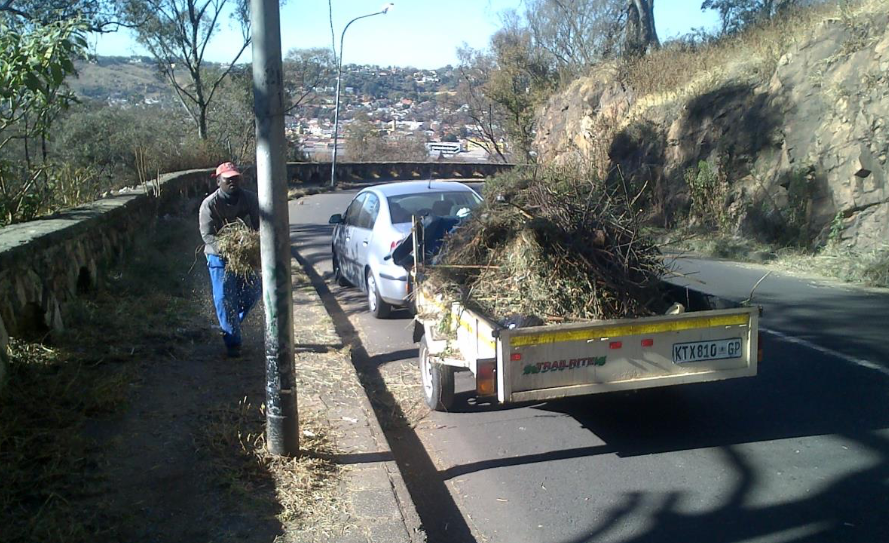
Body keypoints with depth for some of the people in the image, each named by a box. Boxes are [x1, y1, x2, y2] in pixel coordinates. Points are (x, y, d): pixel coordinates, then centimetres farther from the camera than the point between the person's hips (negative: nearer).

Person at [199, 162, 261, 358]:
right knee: (225, 299, -4)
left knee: (253, 291, 11)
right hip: (220, 257, -4)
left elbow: (259, 224, -3)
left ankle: (232, 324, 37)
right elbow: (207, 235, -16)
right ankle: (233, 342, 6)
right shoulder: (209, 204, -13)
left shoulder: (250, 198, -3)